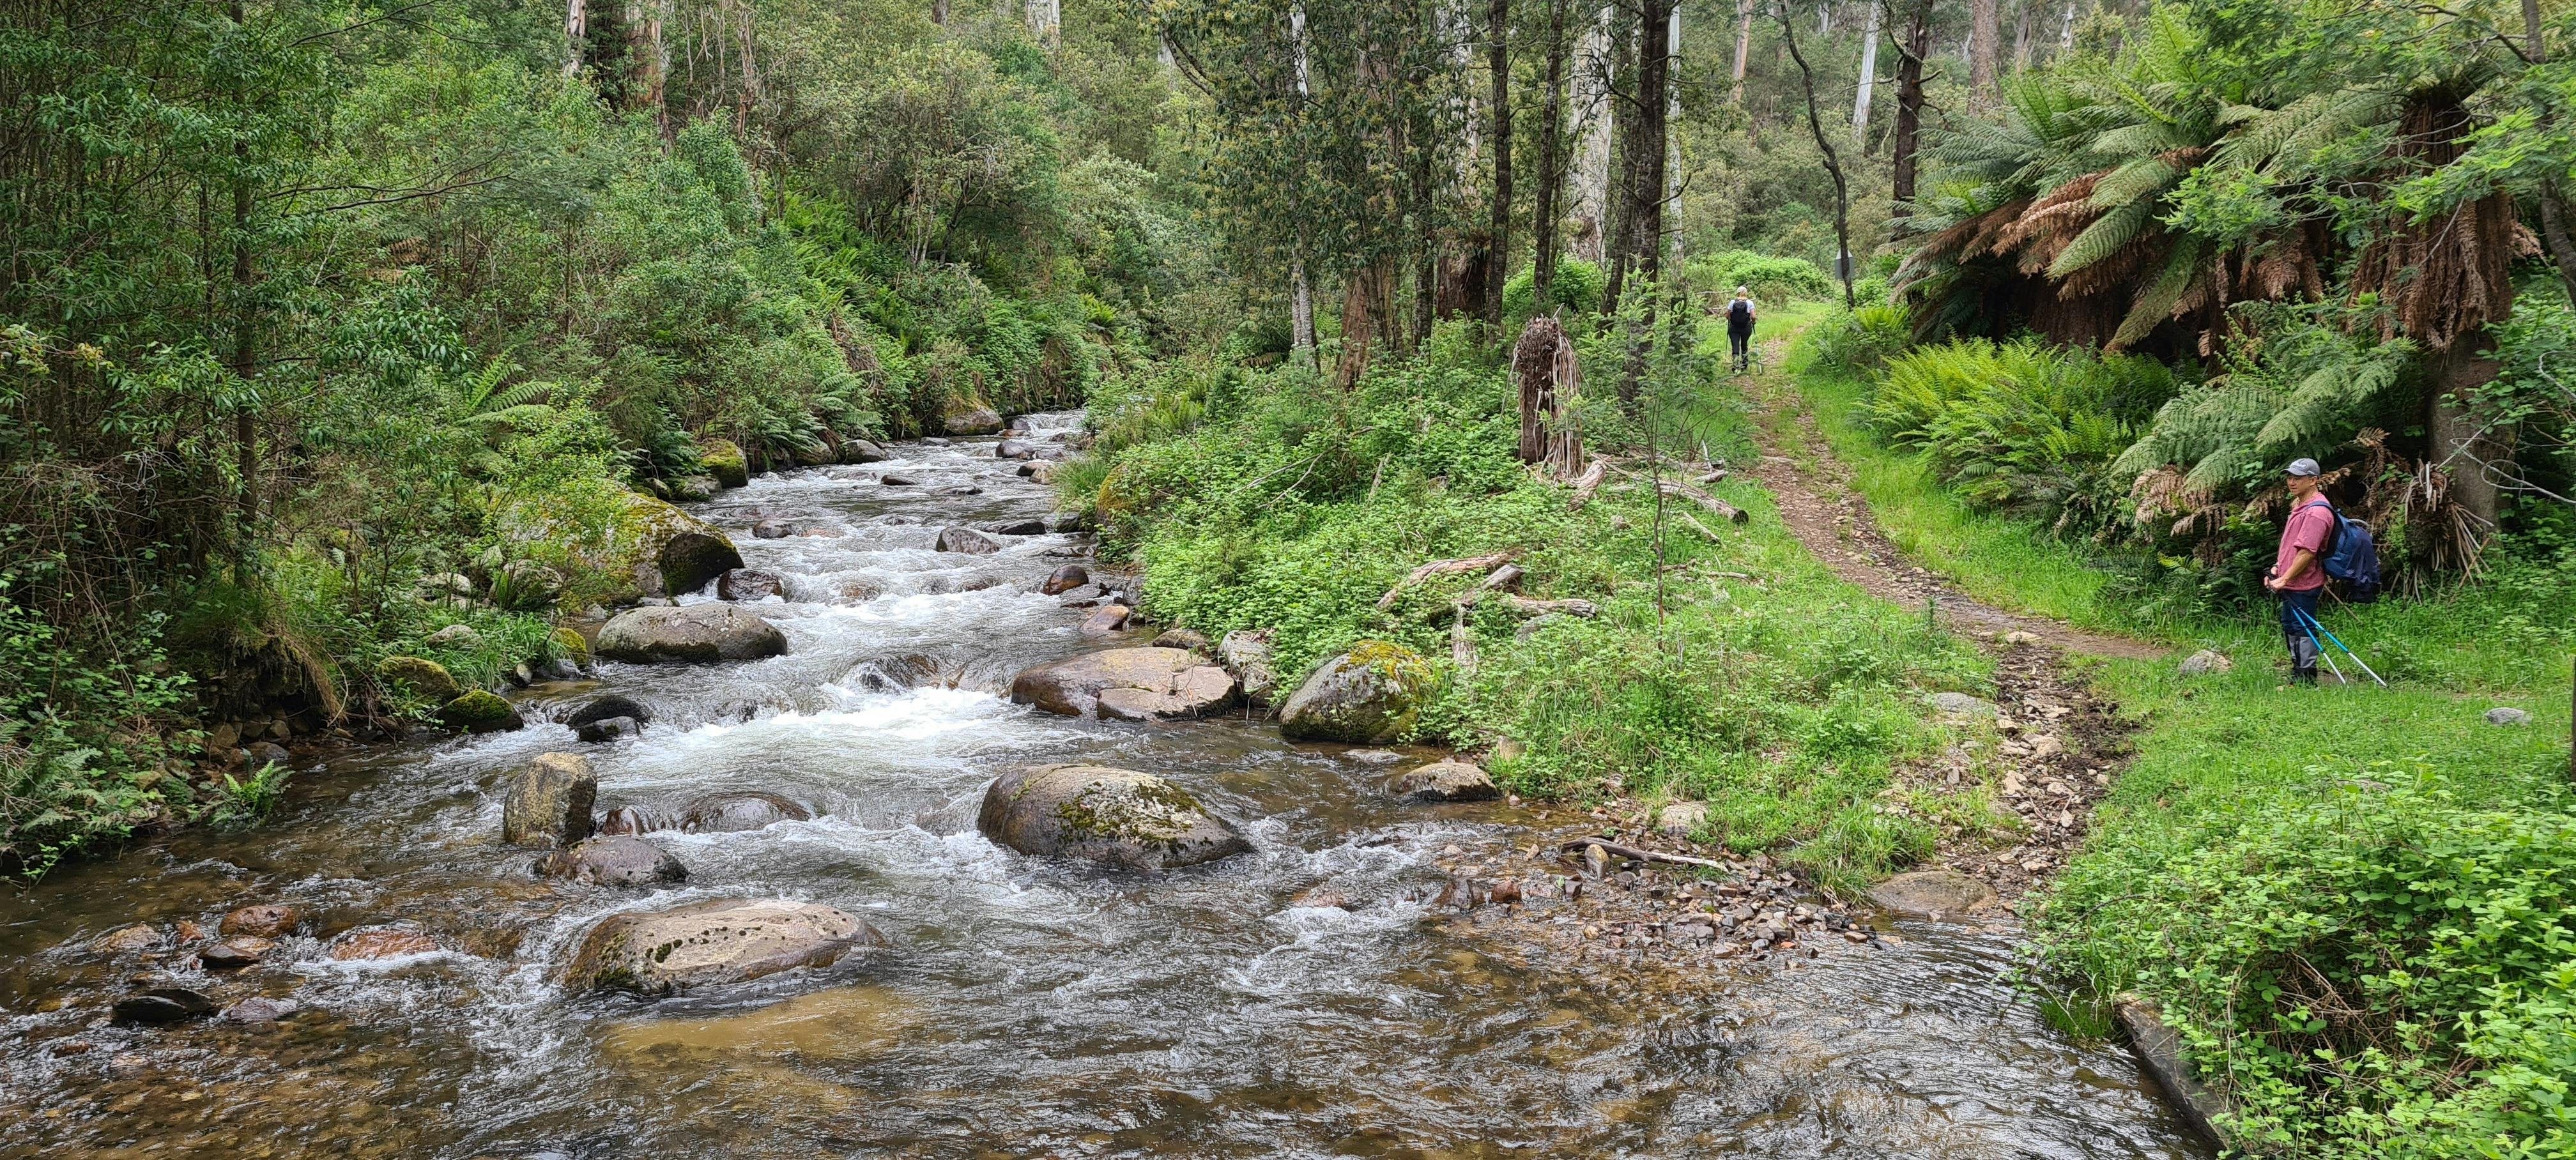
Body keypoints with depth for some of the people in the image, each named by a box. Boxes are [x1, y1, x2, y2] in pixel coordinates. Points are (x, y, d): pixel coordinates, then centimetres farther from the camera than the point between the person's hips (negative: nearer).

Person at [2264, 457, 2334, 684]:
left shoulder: (2316, 512, -19)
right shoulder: (2300, 506, 15)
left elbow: (2307, 552, -23)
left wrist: (2284, 579, -21)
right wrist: (2277, 568, 14)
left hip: (2303, 585, -11)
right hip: (2291, 584, 11)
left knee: (2302, 631, -5)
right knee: (2290, 627, 18)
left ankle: (2306, 679, 1)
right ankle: (2298, 676, 28)